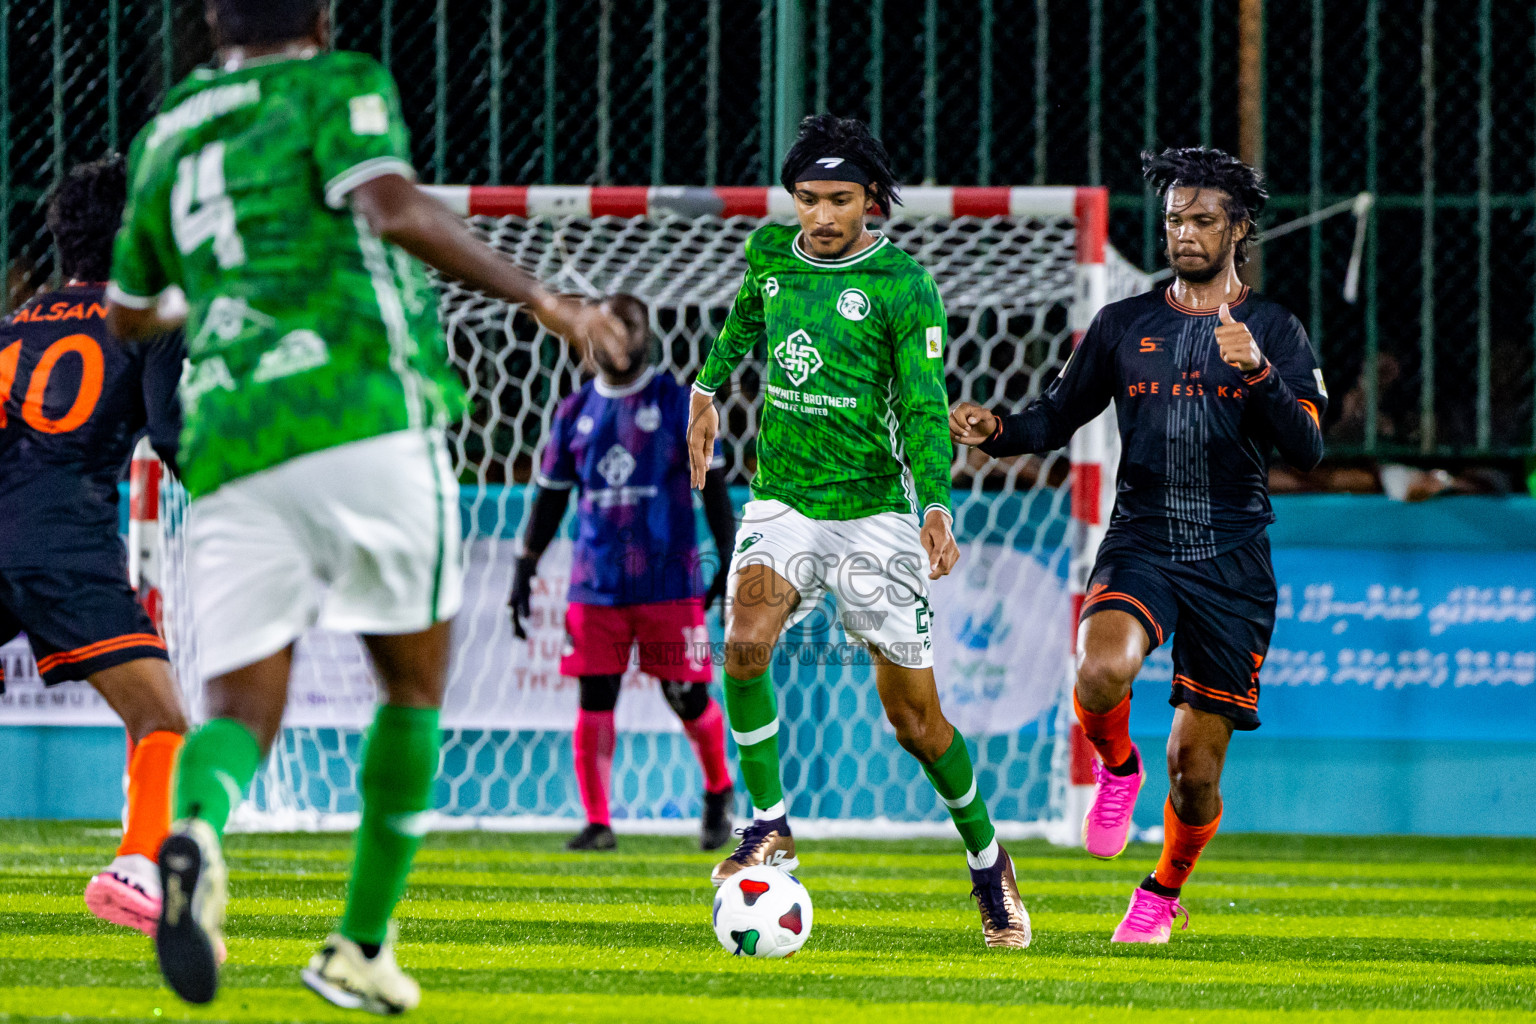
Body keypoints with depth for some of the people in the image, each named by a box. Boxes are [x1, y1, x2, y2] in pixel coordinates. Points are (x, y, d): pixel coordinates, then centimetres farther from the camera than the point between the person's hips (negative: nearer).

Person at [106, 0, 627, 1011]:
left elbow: (128, 314, 36)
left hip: (230, 452, 4)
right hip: (364, 418, -3)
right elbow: (396, 208, -14)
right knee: (414, 679, 15)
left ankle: (198, 831, -35)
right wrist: (542, 299, -13)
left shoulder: (168, 131, 22)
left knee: (243, 708, 1)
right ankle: (361, 947, 12)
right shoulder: (340, 84, 7)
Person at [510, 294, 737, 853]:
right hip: (595, 580, 3)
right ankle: (597, 822, -1)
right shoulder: (575, 412, 11)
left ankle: (719, 791, 24)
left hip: (668, 578, -3)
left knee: (686, 696, -2)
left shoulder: (678, 403, 2)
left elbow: (712, 486, 2)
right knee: (595, 697, -5)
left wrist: (730, 559, -5)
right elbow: (550, 497, 15)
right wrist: (524, 569, 9)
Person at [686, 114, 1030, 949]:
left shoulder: (903, 286, -8)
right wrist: (708, 390, 30)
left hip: (872, 512, -3)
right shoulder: (770, 254, 5)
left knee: (915, 718, 1)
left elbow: (923, 409, -12)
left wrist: (936, 507, -25)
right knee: (745, 643, -26)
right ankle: (769, 827, -13)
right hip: (781, 499, 3)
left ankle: (988, 862, 23)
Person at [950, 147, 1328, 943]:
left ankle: (1164, 893, 31)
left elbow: (1306, 450, -7)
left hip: (1232, 562, -1)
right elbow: (1059, 415, 15)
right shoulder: (1124, 326, 10)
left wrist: (1258, 371, -24)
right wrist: (995, 432, -6)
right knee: (1101, 672, -33)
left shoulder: (1275, 333, 4)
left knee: (1195, 767, 1)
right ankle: (1117, 767, 1)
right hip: (1140, 543, 1)